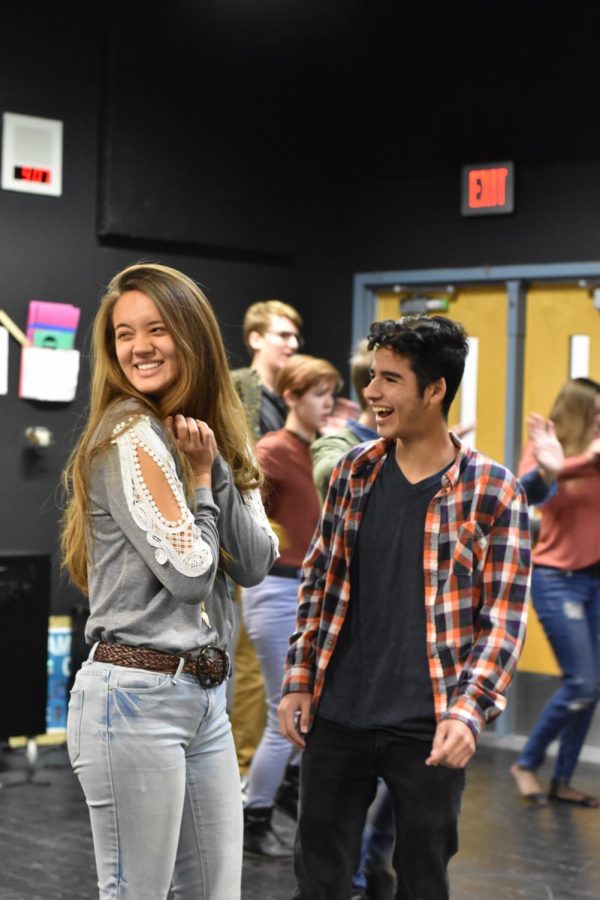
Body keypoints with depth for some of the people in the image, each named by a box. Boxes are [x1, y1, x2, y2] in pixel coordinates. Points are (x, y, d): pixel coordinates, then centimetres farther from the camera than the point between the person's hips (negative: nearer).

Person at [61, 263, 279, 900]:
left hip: (205, 696, 8)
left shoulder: (214, 437, 13)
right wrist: (200, 478, -3)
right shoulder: (130, 436, -12)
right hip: (135, 697, -8)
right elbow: (188, 572, -14)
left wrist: (213, 467, -5)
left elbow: (255, 564, 3)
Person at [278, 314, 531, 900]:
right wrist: (297, 682, 6)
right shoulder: (354, 470, 4)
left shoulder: (492, 492, -8)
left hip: (428, 728, -3)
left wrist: (468, 711, -22)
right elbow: (317, 582, 11)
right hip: (335, 717, 4)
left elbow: (504, 618, -10)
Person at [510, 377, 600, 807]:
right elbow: (529, 491, -24)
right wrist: (548, 469, -45)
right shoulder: (544, 450, -7)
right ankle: (527, 764, 11)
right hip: (556, 578, -5)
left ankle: (563, 780, 16)